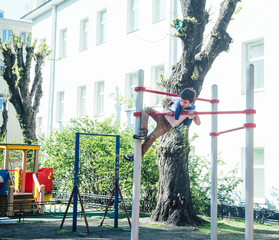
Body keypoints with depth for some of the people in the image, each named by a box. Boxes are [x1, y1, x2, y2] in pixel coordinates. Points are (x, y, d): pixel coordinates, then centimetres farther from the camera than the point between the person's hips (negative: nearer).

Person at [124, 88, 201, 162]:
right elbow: (165, 99, 1)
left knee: (151, 137, -15)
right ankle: (143, 132, -20)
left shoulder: (190, 110, -20)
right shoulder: (178, 99, -12)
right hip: (162, 117, 4)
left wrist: (195, 114, -43)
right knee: (147, 109, -13)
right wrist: (167, 109, -15)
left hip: (167, 125, -4)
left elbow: (198, 123, -25)